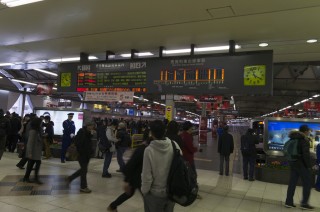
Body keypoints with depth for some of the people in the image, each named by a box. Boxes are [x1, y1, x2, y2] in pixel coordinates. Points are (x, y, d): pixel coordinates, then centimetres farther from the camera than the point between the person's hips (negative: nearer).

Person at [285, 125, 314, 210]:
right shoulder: (304, 139, -14)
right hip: (302, 164, -7)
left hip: (293, 163, 7)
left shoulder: (293, 139, 10)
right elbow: (306, 154, -19)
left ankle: (289, 202, 14)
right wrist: (308, 165, -11)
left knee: (292, 182, 11)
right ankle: (304, 203, 11)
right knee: (307, 183, 7)